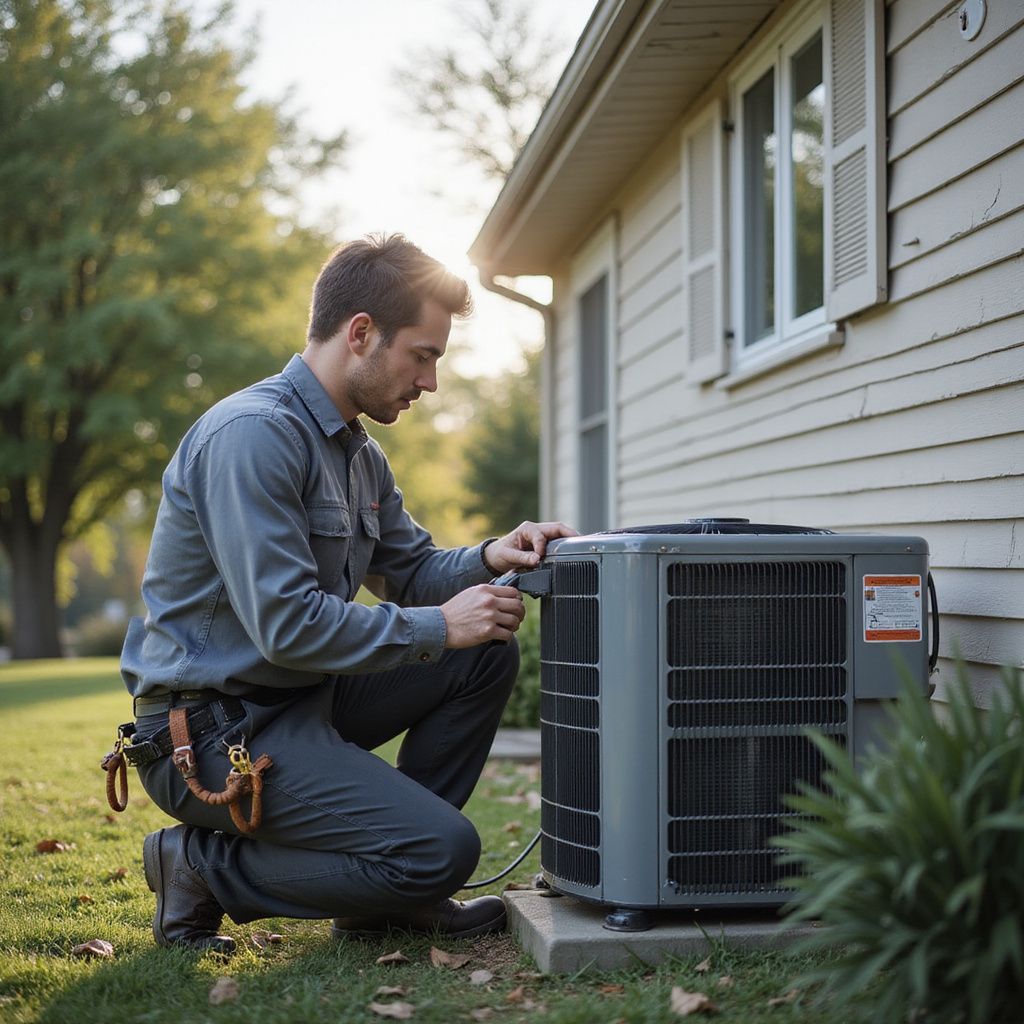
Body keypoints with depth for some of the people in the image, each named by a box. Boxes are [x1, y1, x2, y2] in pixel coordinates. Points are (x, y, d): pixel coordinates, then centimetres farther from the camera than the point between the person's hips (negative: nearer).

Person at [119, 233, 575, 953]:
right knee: (444, 848, -18)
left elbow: (410, 569, 19)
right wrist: (439, 626, -17)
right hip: (214, 727, -10)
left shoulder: (360, 453, 13)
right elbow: (287, 624, -25)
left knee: (487, 656, 7)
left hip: (301, 699, 10)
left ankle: (391, 890, 10)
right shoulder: (252, 434, -20)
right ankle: (202, 868, -3)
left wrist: (490, 558, -3)